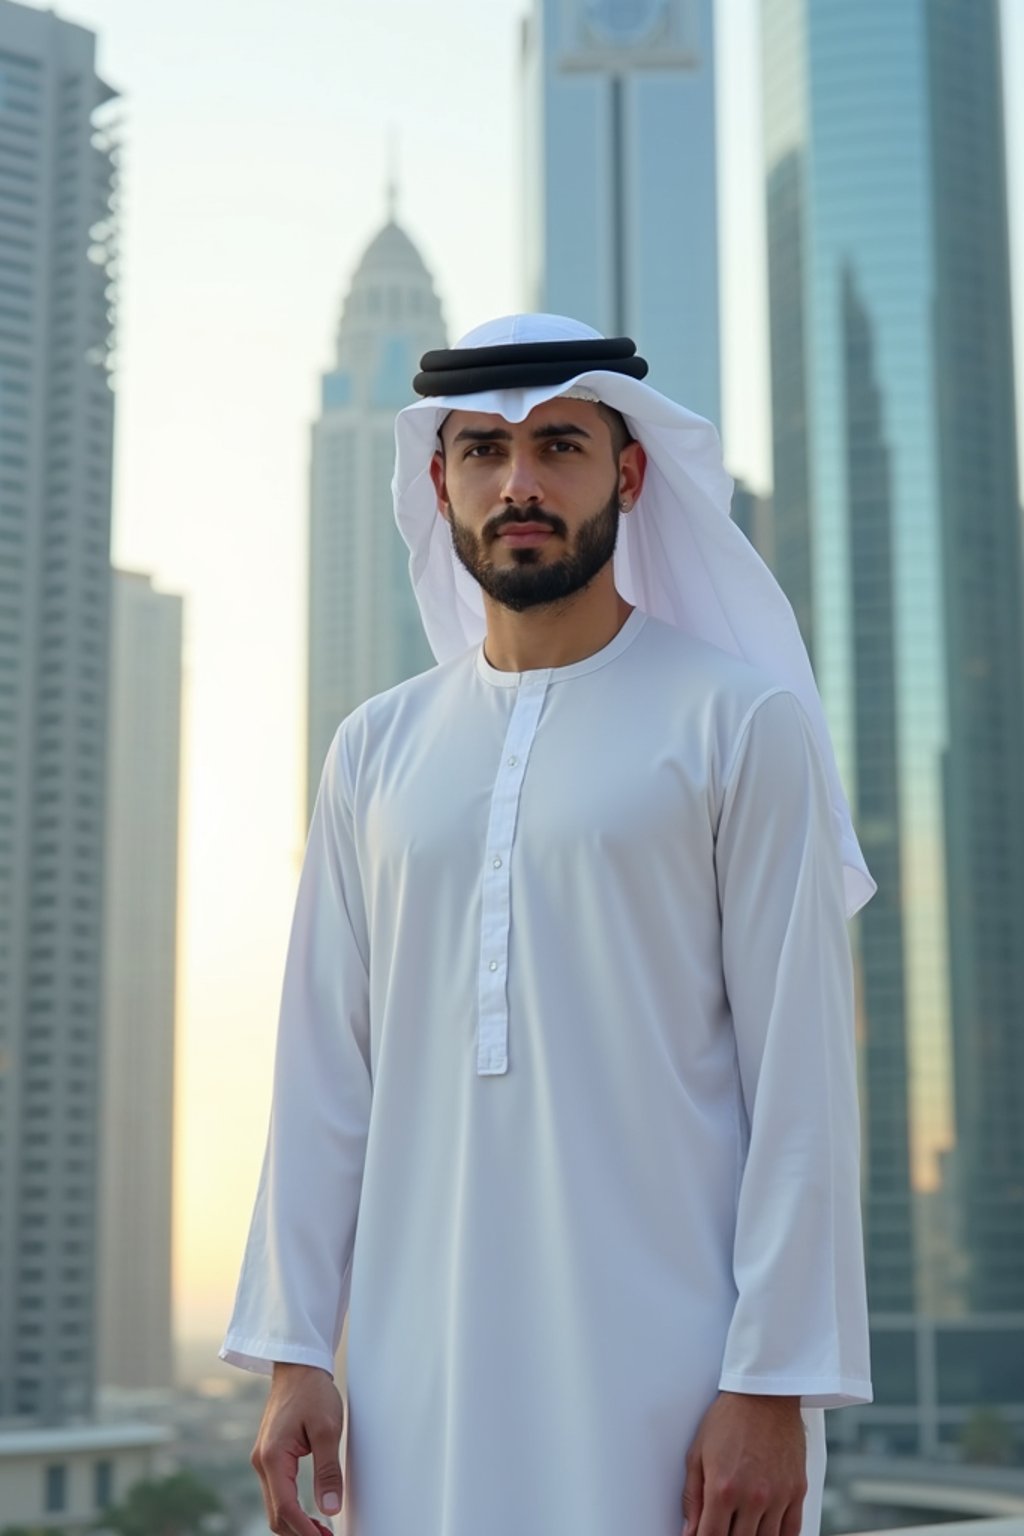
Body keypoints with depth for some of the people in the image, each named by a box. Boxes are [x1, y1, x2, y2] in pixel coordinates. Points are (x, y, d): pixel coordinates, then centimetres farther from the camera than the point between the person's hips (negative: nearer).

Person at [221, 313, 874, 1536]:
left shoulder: (740, 722, -2)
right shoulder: (377, 751, 10)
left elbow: (801, 1077, -6)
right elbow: (325, 1075, 9)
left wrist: (773, 1386, -11)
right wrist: (292, 1351, 4)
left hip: (667, 1377, -3)